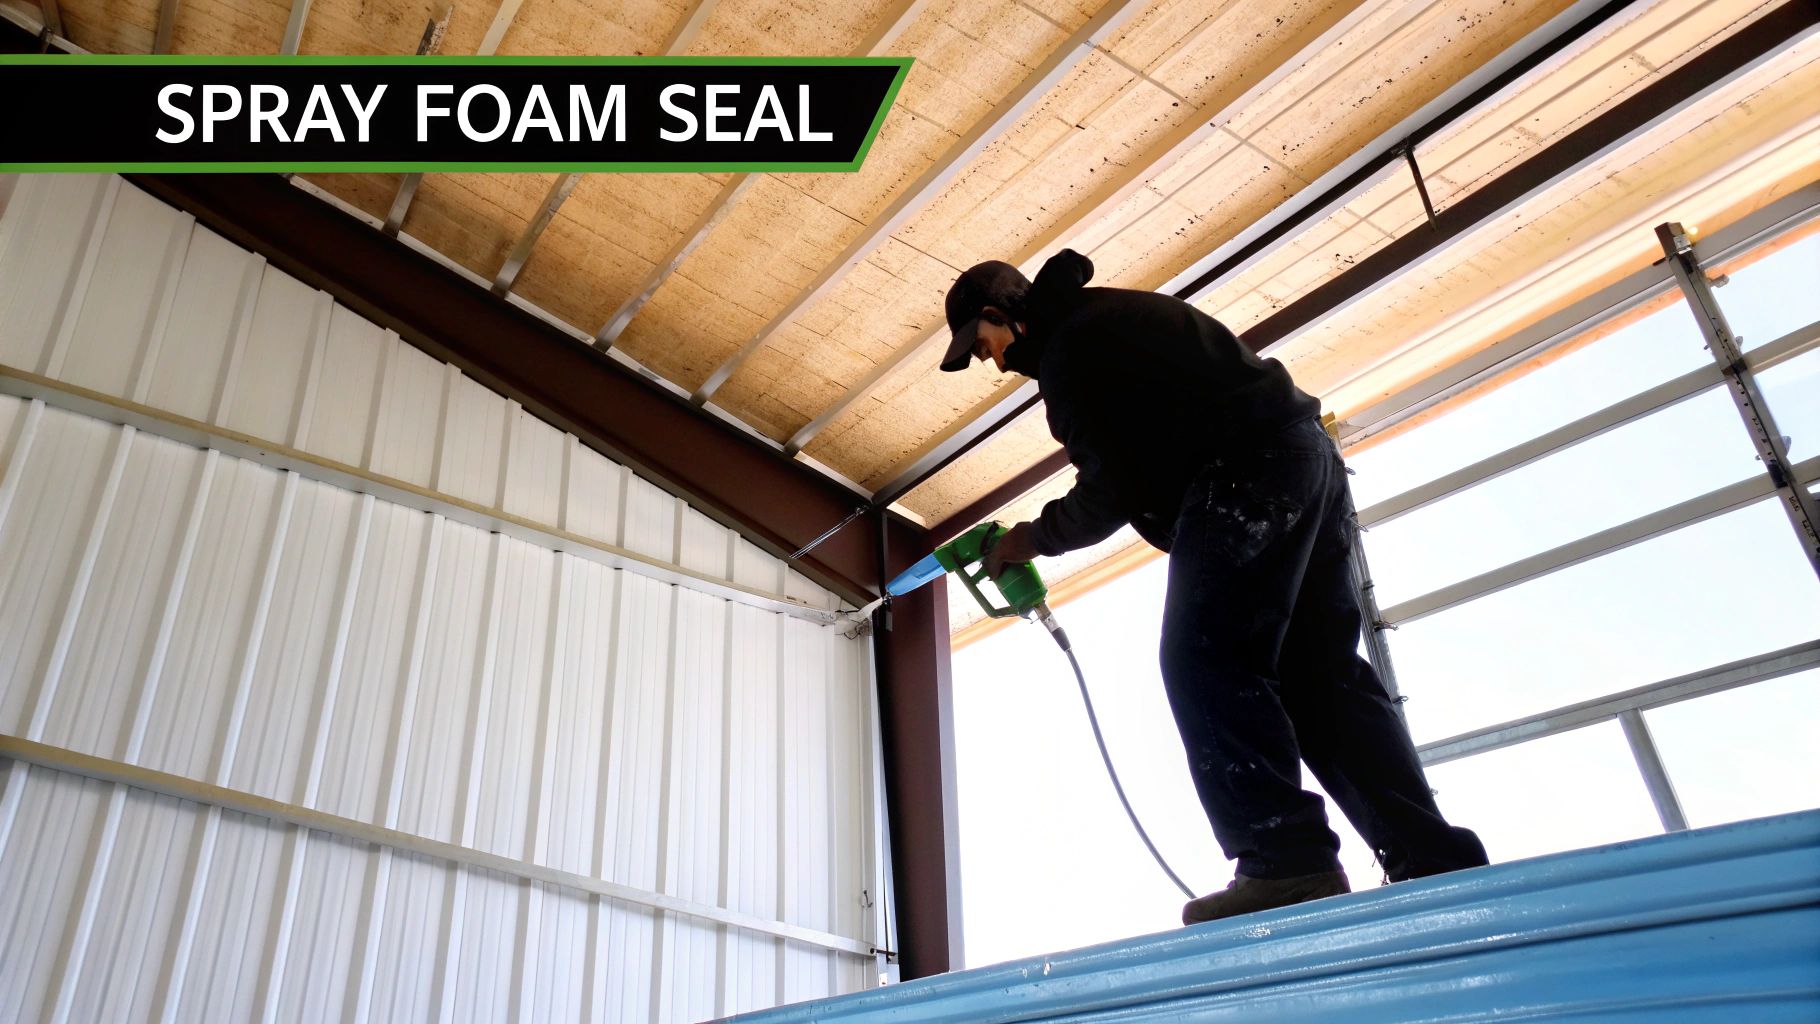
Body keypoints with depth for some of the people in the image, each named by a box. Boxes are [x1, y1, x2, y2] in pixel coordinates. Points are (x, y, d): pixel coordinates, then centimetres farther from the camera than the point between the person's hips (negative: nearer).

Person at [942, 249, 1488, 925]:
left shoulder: (1067, 345, -5)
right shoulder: (1106, 313, 26)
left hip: (1245, 473, -10)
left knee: (1203, 661, -11)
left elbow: (1115, 487, -8)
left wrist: (1039, 536, 6)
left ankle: (1289, 866, -17)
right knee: (1320, 672, 7)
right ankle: (1439, 866, 5)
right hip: (1308, 461, 10)